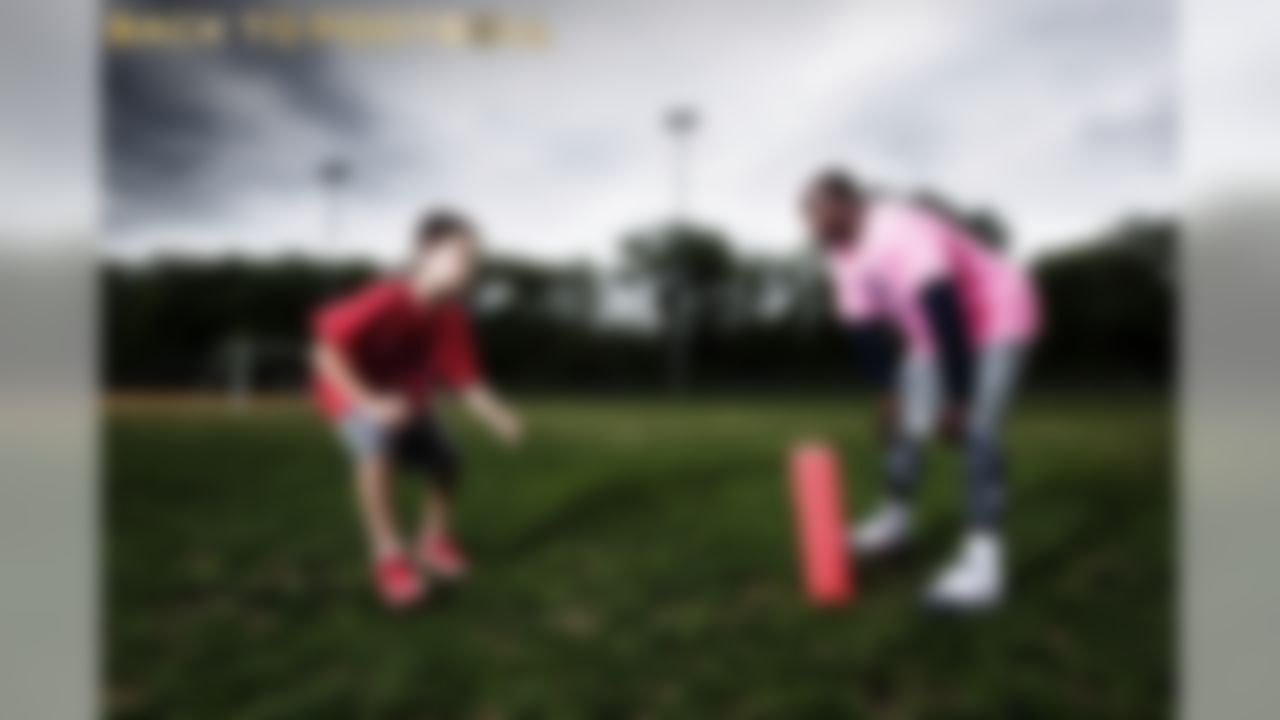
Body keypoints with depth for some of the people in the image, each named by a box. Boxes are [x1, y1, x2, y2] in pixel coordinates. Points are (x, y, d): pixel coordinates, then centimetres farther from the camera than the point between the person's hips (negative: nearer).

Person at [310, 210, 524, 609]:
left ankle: (434, 541, 29)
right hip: (350, 387, -7)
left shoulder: (452, 318, -15)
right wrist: (370, 402, -43)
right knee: (378, 445, -34)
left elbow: (466, 379, -8)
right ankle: (389, 554, -22)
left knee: (446, 465, 3)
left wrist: (500, 418, -23)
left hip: (403, 397, 7)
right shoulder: (386, 300, -34)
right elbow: (328, 347, -37)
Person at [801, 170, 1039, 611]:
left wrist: (956, 398, -33)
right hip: (934, 334, 9)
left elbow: (946, 319, -36)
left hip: (996, 321, -8)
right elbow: (865, 328, 5)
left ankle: (983, 561, -23)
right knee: (906, 422, 11)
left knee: (974, 431, -21)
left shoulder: (903, 233, -34)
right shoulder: (845, 257, -5)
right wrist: (885, 393, 6)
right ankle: (896, 517, 33)